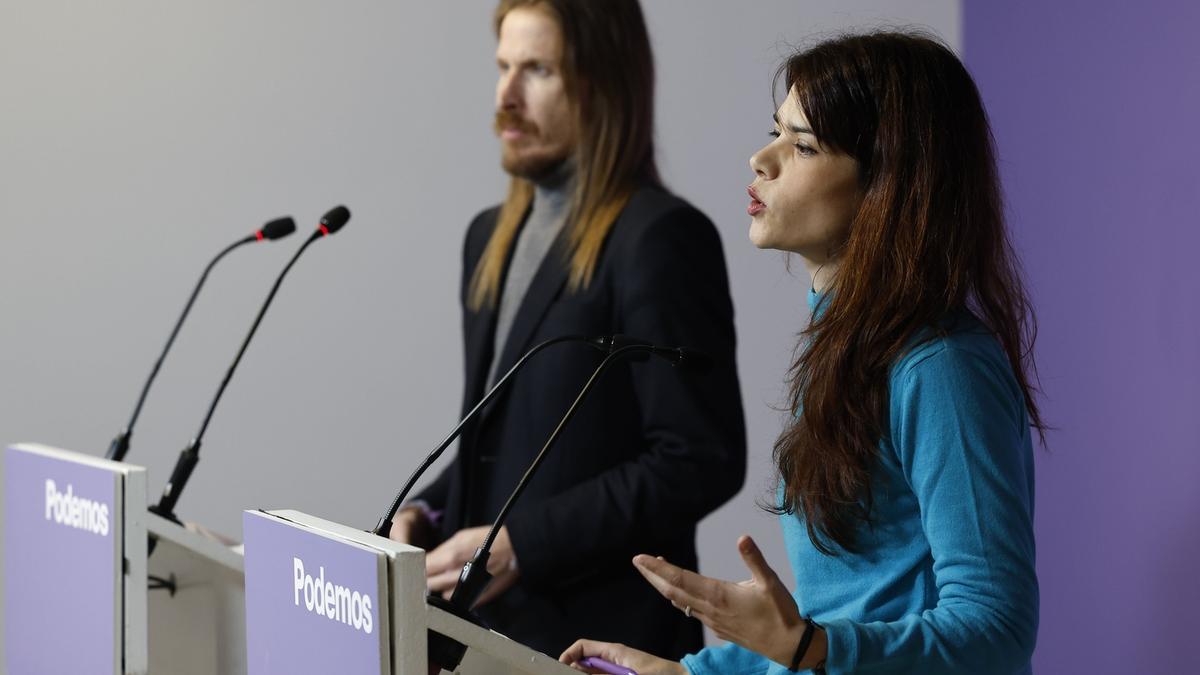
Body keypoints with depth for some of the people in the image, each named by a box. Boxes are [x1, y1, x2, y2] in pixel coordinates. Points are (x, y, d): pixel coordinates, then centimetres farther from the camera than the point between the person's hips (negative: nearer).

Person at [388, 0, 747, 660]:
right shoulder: (494, 236, 13)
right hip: (491, 627, 7)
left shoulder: (660, 237, -13)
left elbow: (701, 460, -17)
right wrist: (426, 513, 3)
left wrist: (522, 544, -19)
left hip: (598, 637, -7)